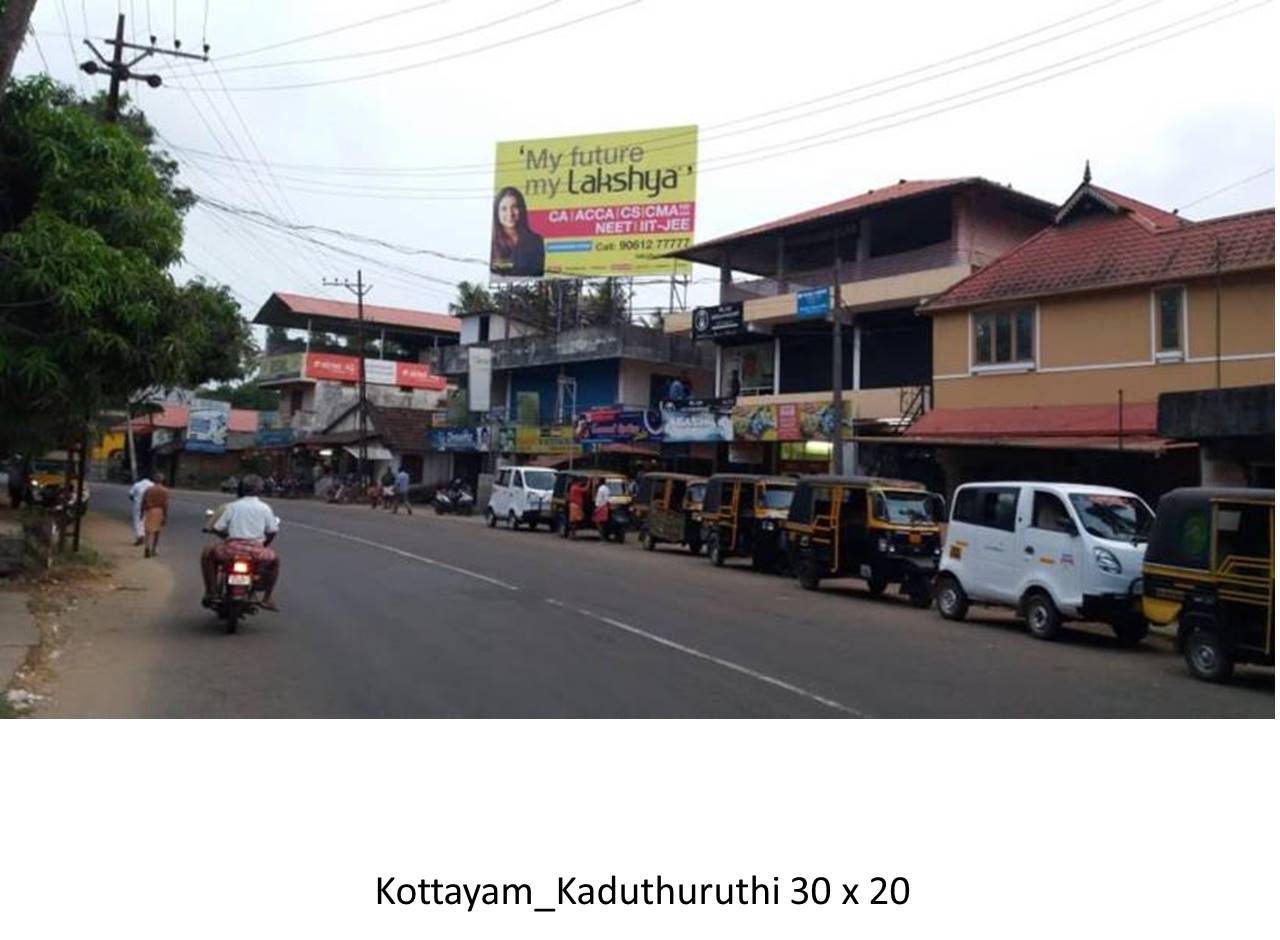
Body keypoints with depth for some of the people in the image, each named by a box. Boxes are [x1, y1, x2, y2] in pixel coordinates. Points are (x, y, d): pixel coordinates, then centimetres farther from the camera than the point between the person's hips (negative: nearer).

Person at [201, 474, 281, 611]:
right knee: (274, 560, 31)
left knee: (207, 554, 29)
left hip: (232, 548, 0)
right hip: (256, 551, 0)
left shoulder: (233, 506, 8)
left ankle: (210, 592, 20)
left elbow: (217, 529, 5)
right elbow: (273, 531, 5)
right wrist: (265, 543, 25)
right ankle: (267, 598, 22)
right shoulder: (265, 508, 8)